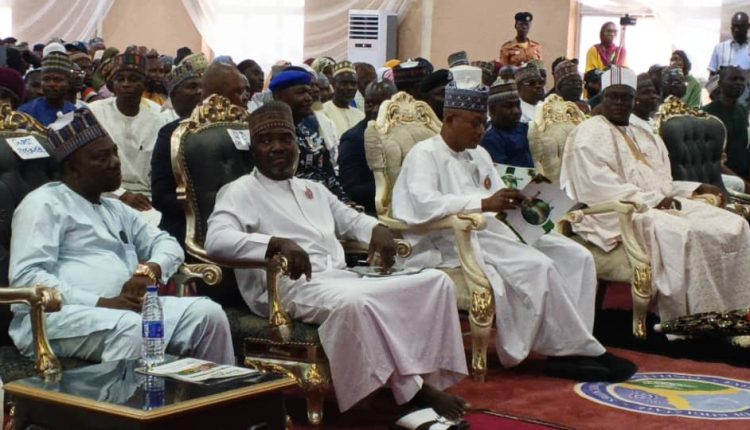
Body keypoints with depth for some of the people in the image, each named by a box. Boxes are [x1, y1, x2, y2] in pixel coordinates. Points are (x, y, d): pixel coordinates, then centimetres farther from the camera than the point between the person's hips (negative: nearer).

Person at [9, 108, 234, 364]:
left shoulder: (116, 209, 27)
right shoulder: (44, 204, 1)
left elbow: (165, 242, 26)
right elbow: (26, 277, -12)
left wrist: (151, 270, -1)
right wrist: (102, 303, -21)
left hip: (129, 309, 8)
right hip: (61, 316, -7)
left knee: (207, 313, -11)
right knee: (131, 327, -37)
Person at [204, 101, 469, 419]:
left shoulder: (312, 188, 26)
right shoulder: (239, 192, 3)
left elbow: (350, 219, 37)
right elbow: (215, 241, -15)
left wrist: (376, 228, 11)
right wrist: (276, 242, -30)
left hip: (343, 279, 8)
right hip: (293, 287, -8)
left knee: (436, 282, -7)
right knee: (354, 303, -41)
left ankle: (429, 380, -18)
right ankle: (411, 390, -27)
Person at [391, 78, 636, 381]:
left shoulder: (478, 154, 22)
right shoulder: (424, 154, -4)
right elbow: (423, 204, -23)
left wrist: (522, 203, -3)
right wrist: (483, 203, -29)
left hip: (491, 233, 9)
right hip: (452, 243, -9)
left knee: (576, 257, -8)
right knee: (538, 266, -28)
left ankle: (570, 348, -15)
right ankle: (583, 350, -14)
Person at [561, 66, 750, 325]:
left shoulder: (647, 138, 27)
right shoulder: (590, 132, 1)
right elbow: (595, 186, -13)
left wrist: (697, 189, 8)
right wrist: (650, 199, -18)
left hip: (661, 205, 8)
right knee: (677, 233, -36)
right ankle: (688, 319, -29)